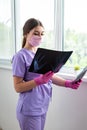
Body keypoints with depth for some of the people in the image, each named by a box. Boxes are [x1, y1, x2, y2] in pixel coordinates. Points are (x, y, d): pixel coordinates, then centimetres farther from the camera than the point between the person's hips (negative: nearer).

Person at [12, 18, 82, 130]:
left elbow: (51, 76, 10)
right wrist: (40, 80, -27)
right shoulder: (21, 56, -14)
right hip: (29, 110, -6)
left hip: (43, 107, 7)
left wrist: (68, 83, -5)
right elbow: (18, 87, -15)